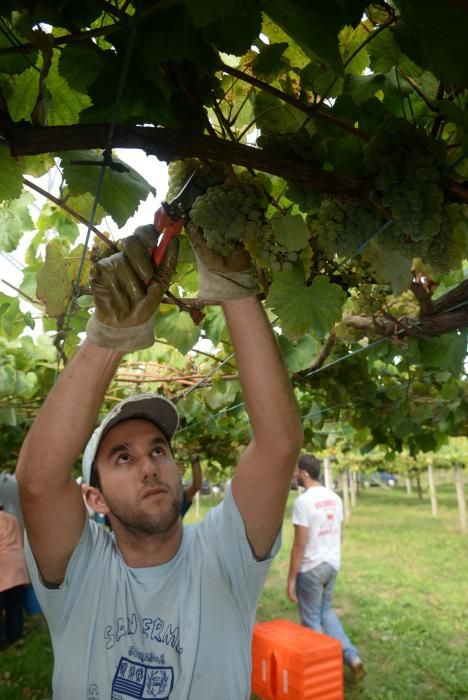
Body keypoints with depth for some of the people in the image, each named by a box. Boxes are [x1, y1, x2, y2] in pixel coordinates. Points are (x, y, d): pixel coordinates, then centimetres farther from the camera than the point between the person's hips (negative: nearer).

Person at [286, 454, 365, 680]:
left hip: (311, 568, -8)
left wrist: (291, 579, -13)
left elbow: (300, 544, -20)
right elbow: (338, 534, 12)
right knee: (326, 610, 24)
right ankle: (352, 657, 16)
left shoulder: (303, 501, -21)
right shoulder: (335, 498, 4)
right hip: (332, 564, 8)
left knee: (311, 619, 9)